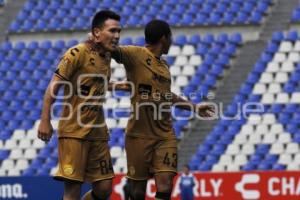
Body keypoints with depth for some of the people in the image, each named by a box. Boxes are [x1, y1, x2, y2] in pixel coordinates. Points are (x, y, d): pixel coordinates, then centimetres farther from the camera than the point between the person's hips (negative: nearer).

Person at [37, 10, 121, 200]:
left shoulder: (107, 56, 12)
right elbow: (53, 87, -12)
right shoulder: (78, 53, -10)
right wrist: (45, 121, -19)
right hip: (73, 130, -7)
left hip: (98, 132, 7)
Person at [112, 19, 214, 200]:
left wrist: (194, 107, 39)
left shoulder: (164, 65, 16)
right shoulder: (136, 55, -7)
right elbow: (115, 51, -26)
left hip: (165, 136, 6)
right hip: (140, 135, -6)